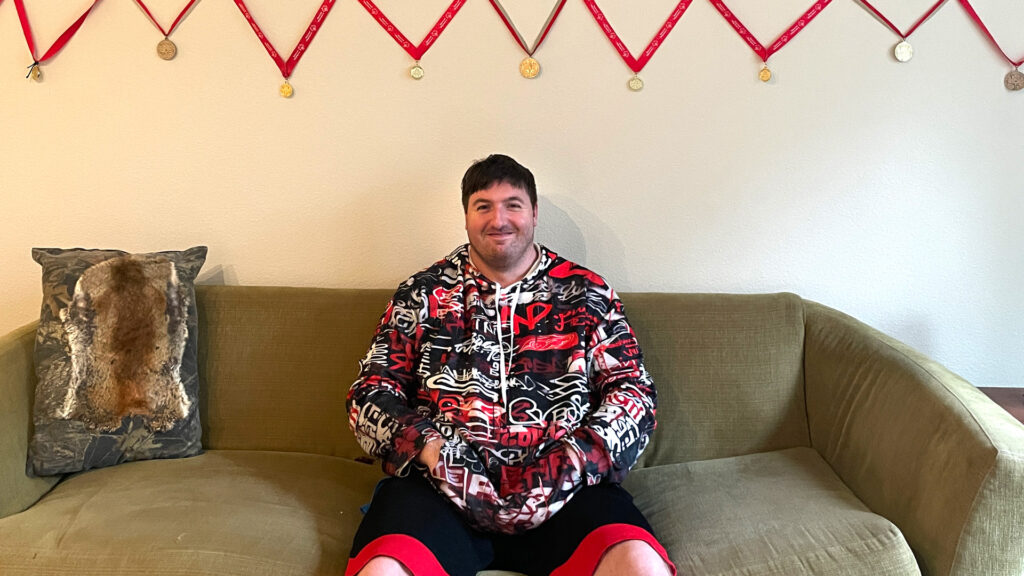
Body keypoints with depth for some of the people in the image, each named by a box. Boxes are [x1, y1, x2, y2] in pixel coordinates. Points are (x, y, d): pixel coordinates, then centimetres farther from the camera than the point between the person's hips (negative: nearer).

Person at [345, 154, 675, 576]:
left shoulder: (586, 293, 13)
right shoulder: (422, 294, 14)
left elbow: (633, 388, 9)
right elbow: (371, 391, 11)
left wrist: (577, 457, -9)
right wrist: (426, 446, -9)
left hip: (563, 484, 0)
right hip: (441, 483, 1)